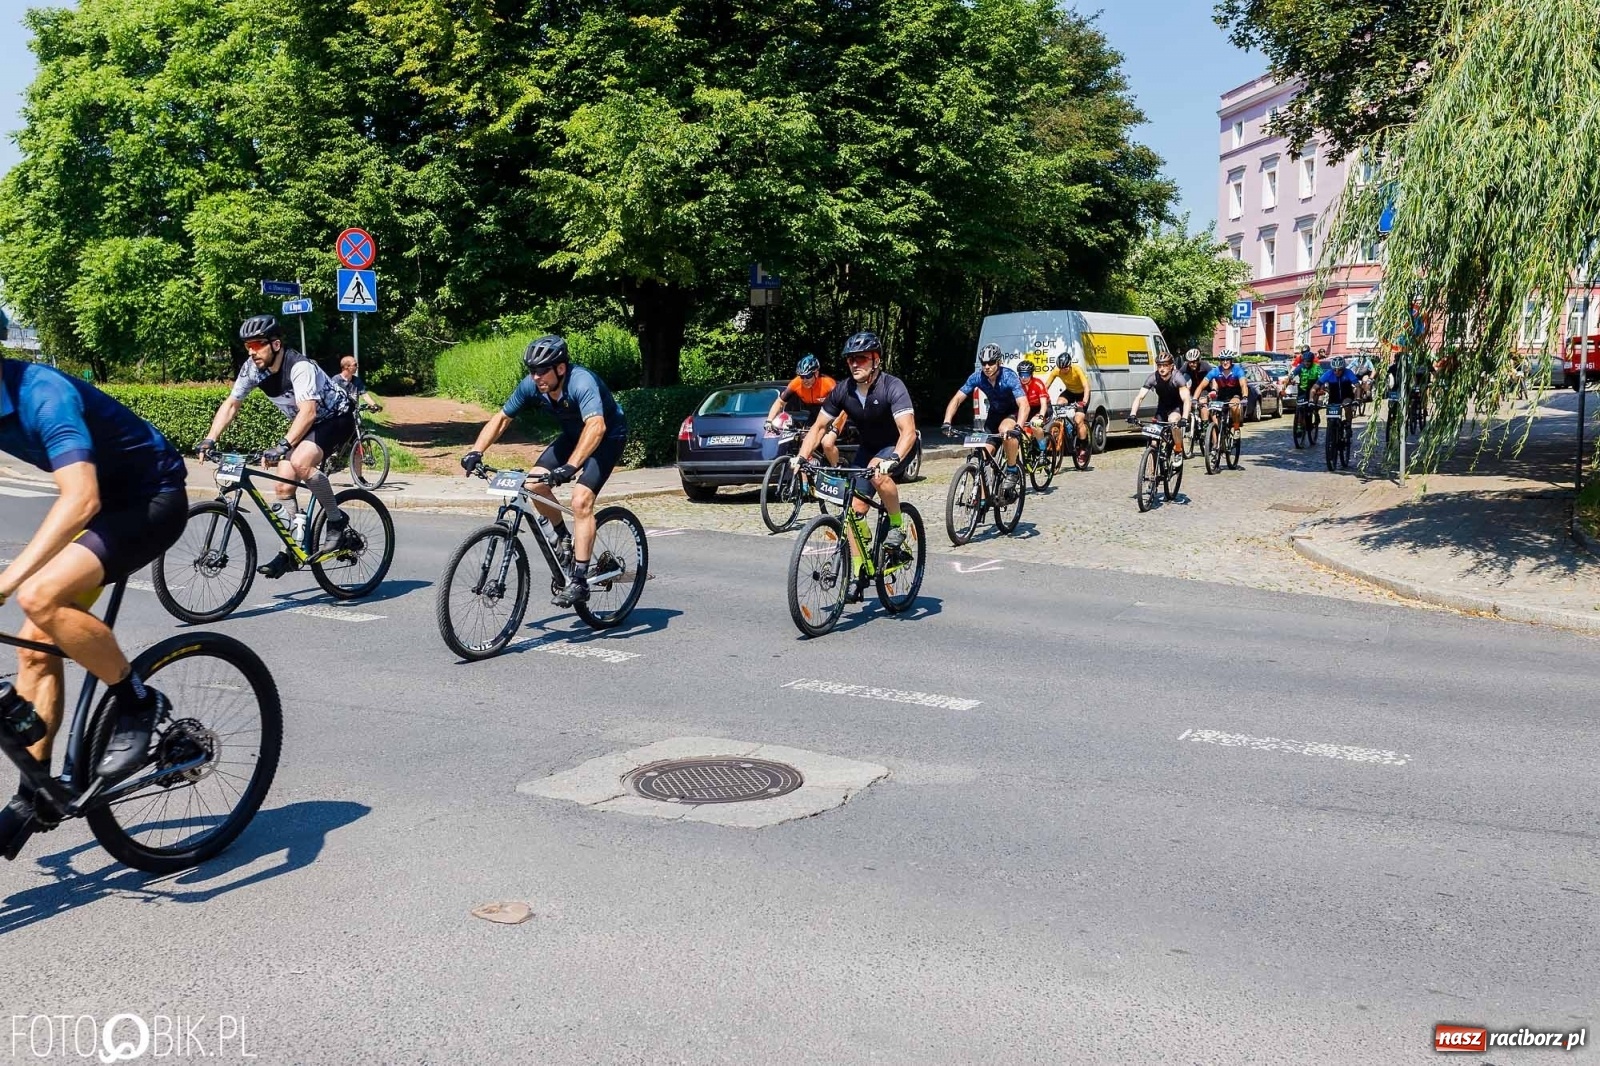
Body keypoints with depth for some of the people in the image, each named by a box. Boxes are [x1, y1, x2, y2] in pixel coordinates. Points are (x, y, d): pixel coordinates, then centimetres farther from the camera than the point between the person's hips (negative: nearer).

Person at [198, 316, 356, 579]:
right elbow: (230, 405, -2)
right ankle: (290, 552, 10)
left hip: (336, 418, -8)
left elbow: (308, 412, -41)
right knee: (283, 486, -2)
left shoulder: (299, 367, -30)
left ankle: (337, 519, -15)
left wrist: (282, 446, -51)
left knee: (300, 462, -34)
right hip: (304, 424, 8)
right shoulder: (252, 368, -9)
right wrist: (209, 440, -14)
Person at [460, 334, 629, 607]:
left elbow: (596, 427, -50)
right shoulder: (531, 385, -16)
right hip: (573, 434, 7)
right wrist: (476, 452, -22)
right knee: (535, 484, -10)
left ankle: (579, 582, -20)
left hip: (608, 436, -7)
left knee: (581, 500, -22)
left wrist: (570, 467, -61)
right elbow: (501, 418, -7)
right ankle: (564, 538, 15)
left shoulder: (582, 382, -35)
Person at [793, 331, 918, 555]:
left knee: (877, 472, -36)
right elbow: (818, 427, -4)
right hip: (868, 447, 5)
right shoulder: (842, 391, -12)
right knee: (855, 508, -6)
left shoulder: (892, 387, -27)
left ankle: (897, 525, -15)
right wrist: (801, 457, -19)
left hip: (898, 447, -5)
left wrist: (893, 460, -54)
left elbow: (908, 431, -37)